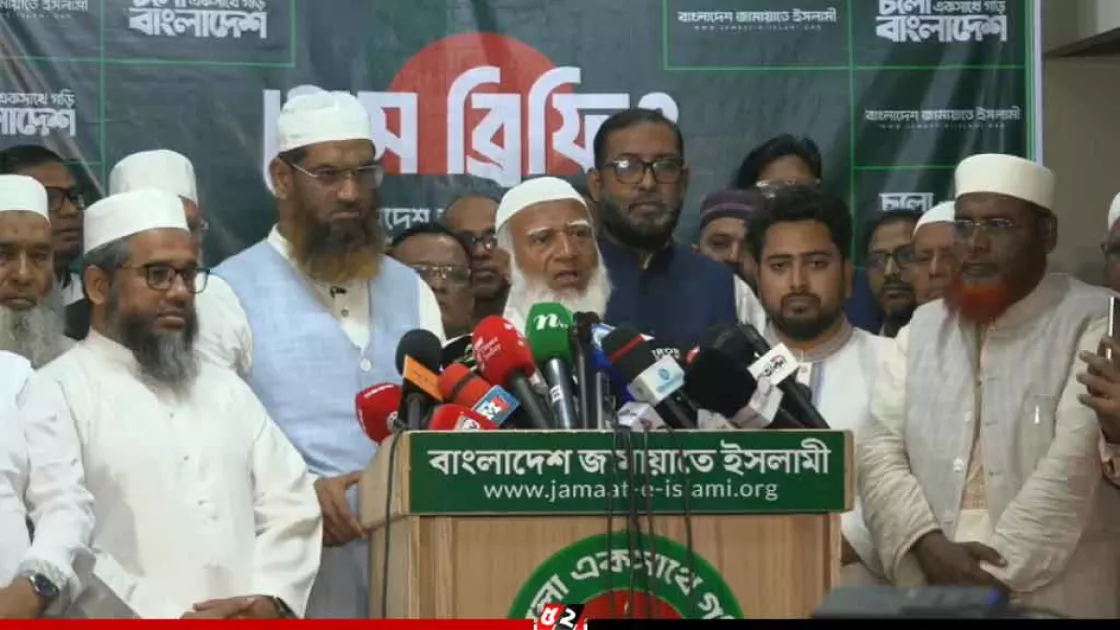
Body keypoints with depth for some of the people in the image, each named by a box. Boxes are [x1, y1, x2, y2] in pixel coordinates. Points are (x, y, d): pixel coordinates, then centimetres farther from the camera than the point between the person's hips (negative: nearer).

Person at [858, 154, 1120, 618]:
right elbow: (881, 449, 4)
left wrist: (998, 571, -18)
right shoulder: (921, 330, 13)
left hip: (1056, 598, -3)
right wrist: (926, 542, -13)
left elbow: (1074, 463, -11)